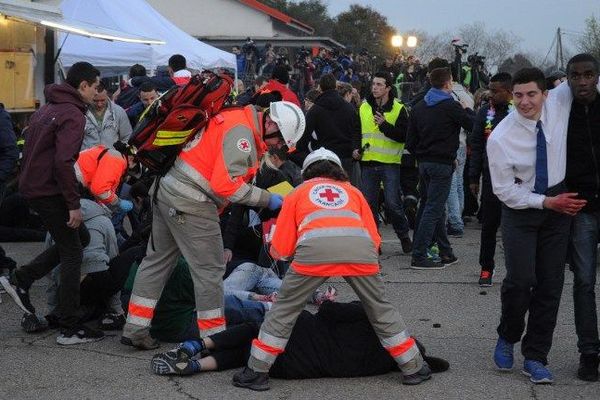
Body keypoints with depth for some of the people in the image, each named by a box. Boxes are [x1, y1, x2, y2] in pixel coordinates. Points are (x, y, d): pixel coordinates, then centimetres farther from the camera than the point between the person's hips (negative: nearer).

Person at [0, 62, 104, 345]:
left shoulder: (48, 108, 15)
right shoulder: (73, 115, -16)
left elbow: (30, 150, 21)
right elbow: (63, 162, -25)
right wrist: (74, 204, -21)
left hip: (32, 187, 9)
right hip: (49, 191, -9)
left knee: (79, 238, 19)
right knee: (72, 253, -1)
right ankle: (70, 329, 1)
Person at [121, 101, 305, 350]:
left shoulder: (237, 118, 13)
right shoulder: (241, 131, -18)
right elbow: (226, 184, -24)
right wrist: (267, 199, -16)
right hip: (191, 204, -10)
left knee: (158, 259, 16)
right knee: (210, 269, -2)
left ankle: (135, 330, 22)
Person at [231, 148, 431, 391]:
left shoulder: (297, 193, 32)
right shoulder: (353, 191, 36)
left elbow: (278, 252, 27)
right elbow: (375, 240, 29)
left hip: (314, 247, -2)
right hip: (361, 248, 2)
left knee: (284, 309, 14)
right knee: (380, 309, 21)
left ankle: (257, 372, 15)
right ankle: (413, 368, 27)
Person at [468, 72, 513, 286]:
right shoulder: (485, 112, 5)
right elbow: (476, 147, 8)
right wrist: (474, 178, 4)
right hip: (491, 178, 2)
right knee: (489, 226, 7)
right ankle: (486, 268, 17)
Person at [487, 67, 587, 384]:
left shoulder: (559, 103, -11)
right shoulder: (500, 139, -18)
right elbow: (505, 191, -11)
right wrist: (549, 202, -14)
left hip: (559, 201, 3)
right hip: (520, 208, -3)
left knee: (551, 284, 3)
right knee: (520, 280, -13)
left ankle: (535, 357, 13)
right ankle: (507, 338, 17)